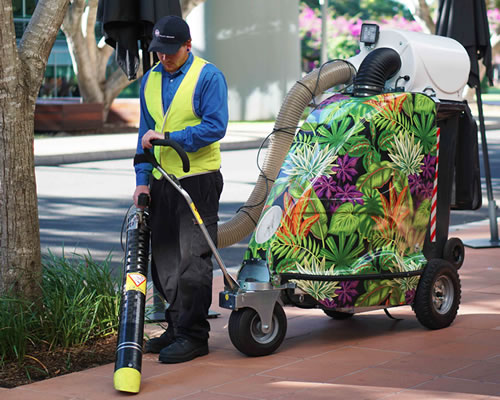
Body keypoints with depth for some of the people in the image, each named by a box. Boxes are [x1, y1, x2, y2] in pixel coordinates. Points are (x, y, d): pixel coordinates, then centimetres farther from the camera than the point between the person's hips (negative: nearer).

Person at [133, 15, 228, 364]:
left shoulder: (208, 76, -8)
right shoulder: (150, 80, 13)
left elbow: (215, 127, -16)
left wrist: (168, 137, -19)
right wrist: (143, 179, 10)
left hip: (199, 181, -7)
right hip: (162, 182, 7)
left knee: (192, 259, -7)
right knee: (164, 259, 11)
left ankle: (194, 335, -1)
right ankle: (177, 327, 22)